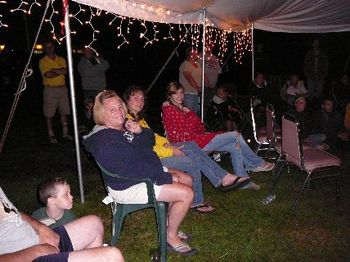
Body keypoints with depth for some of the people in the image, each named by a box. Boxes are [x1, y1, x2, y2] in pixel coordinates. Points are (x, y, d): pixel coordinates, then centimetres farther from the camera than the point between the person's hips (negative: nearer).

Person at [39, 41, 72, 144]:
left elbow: (65, 71, -6)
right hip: (50, 89, -3)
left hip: (62, 88, 4)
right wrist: (60, 71, -7)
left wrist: (54, 69, -13)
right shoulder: (42, 61, -1)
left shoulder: (61, 59, 10)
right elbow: (48, 75, -15)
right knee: (49, 114, 0)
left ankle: (65, 133, 20)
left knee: (64, 112, 9)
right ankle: (51, 135, 10)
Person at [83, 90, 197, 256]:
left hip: (149, 172, 10)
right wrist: (166, 177, -22)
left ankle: (170, 225, 25)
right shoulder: (104, 141, -25)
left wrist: (140, 132, -12)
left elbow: (150, 141, 12)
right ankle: (171, 237, 8)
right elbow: (133, 169, -29)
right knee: (186, 194, -14)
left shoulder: (123, 125, 5)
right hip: (128, 187, -10)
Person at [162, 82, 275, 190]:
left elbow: (201, 127, 15)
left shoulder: (180, 108, 19)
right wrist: (189, 113, -4)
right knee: (236, 135, -8)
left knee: (235, 147, 0)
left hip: (199, 137, 9)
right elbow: (189, 128, -16)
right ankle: (258, 163, 8)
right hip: (194, 143, -9)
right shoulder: (169, 110, -9)